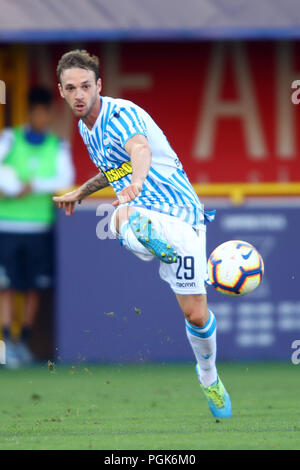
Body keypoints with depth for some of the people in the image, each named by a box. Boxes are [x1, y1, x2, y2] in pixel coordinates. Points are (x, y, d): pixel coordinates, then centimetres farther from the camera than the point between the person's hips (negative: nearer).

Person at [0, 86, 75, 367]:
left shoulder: (58, 147, 4)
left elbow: (65, 180, -7)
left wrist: (34, 186, -18)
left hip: (39, 227, 2)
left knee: (34, 288, 4)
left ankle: (25, 342, 16)